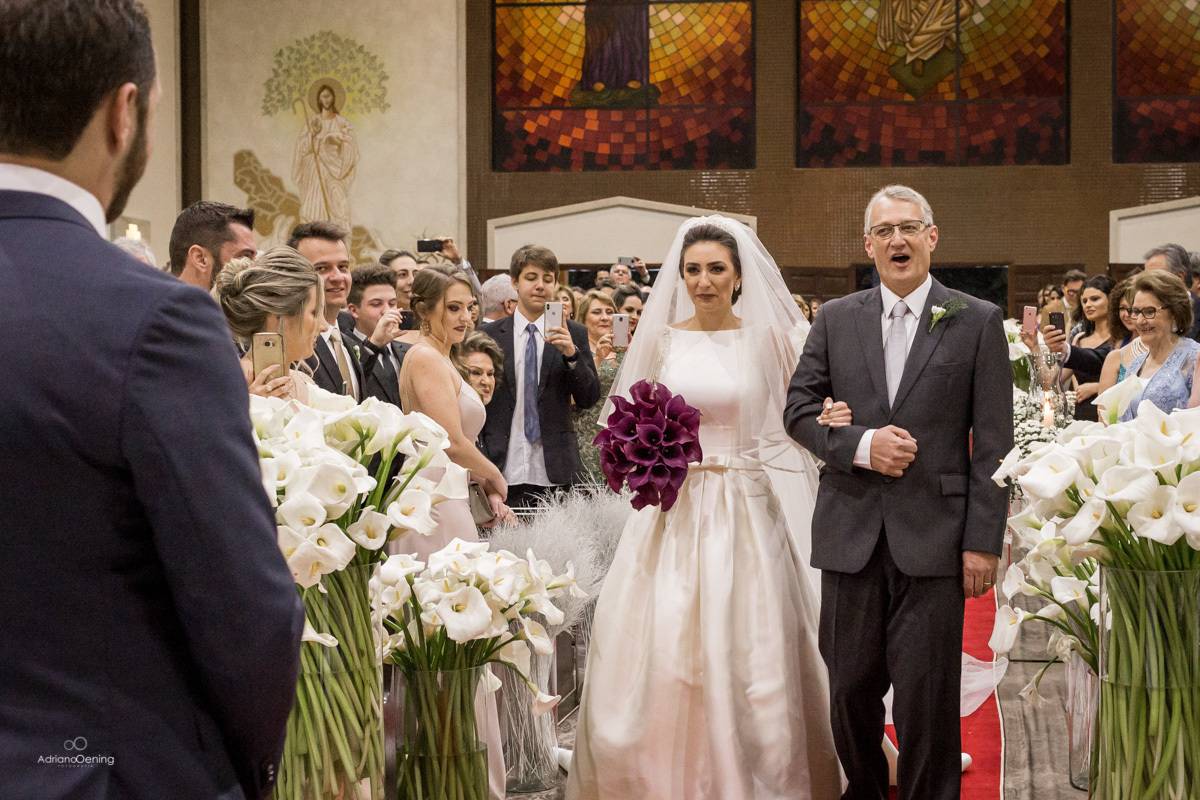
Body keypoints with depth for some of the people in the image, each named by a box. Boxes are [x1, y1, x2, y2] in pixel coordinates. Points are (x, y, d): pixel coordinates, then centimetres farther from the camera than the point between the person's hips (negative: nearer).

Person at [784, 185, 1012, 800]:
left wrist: (984, 541, -7)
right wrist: (861, 444, -11)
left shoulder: (978, 322, 1)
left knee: (926, 692, 0)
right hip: (851, 534, 3)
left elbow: (993, 443, -1)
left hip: (934, 539, -2)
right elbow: (799, 408, 7)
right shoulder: (834, 319, 9)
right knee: (850, 685, 11)